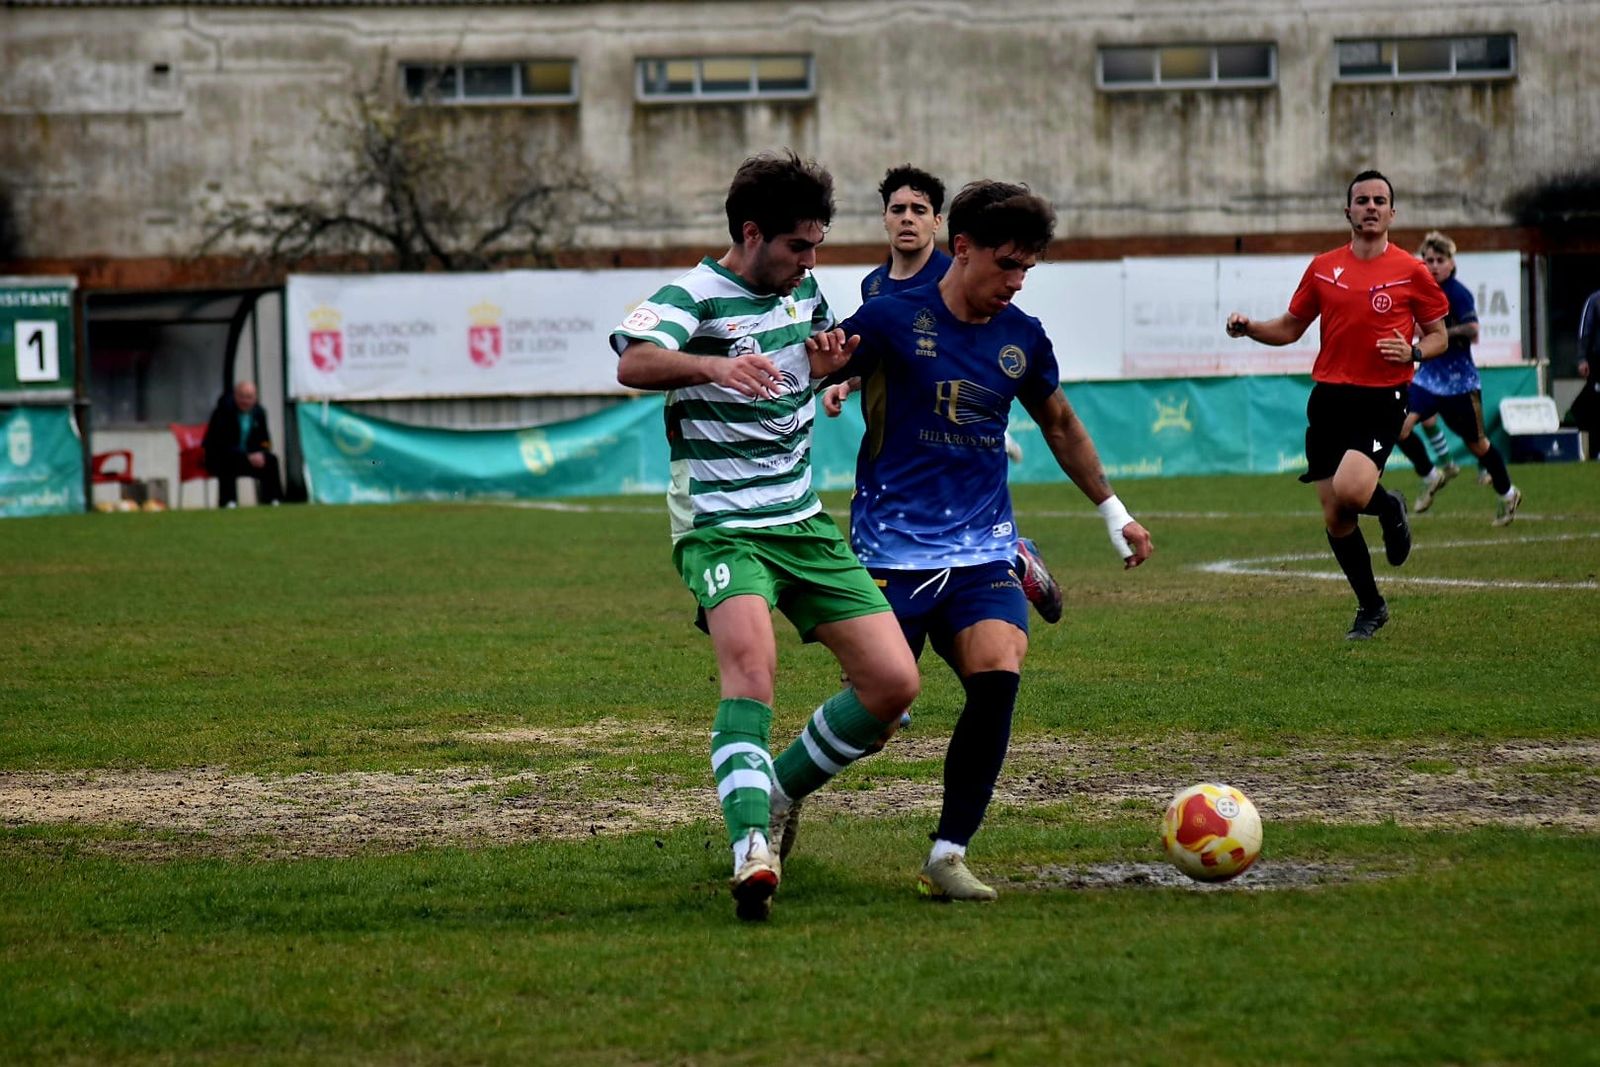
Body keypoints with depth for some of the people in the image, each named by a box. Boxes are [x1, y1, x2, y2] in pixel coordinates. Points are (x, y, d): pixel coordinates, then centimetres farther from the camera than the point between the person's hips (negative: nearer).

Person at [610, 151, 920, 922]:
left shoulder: (804, 293, 11)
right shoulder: (694, 296, -11)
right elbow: (633, 364, -31)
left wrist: (829, 361, 5)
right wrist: (712, 367, -51)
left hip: (804, 524, 7)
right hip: (721, 530, -7)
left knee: (894, 683, -1)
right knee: (752, 662, -33)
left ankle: (779, 788, 21)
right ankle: (752, 850, -42)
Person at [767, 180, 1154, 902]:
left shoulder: (1022, 339, 8)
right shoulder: (891, 320, -6)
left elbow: (1060, 426, 25)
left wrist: (1113, 512, 29)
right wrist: (823, 359, -26)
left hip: (983, 551, 4)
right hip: (894, 550, -4)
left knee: (997, 676, -20)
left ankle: (948, 856, -11)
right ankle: (776, 794, 24)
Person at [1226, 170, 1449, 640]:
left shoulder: (1410, 271, 0)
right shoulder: (1323, 268, 8)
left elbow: (1438, 336, 7)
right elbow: (1290, 328, 17)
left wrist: (1413, 351, -14)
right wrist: (1248, 327, -1)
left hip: (1381, 401, -4)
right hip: (1329, 399, 4)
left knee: (1349, 491, -27)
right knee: (1334, 518, 4)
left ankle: (1390, 507, 10)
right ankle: (1370, 607, 22)